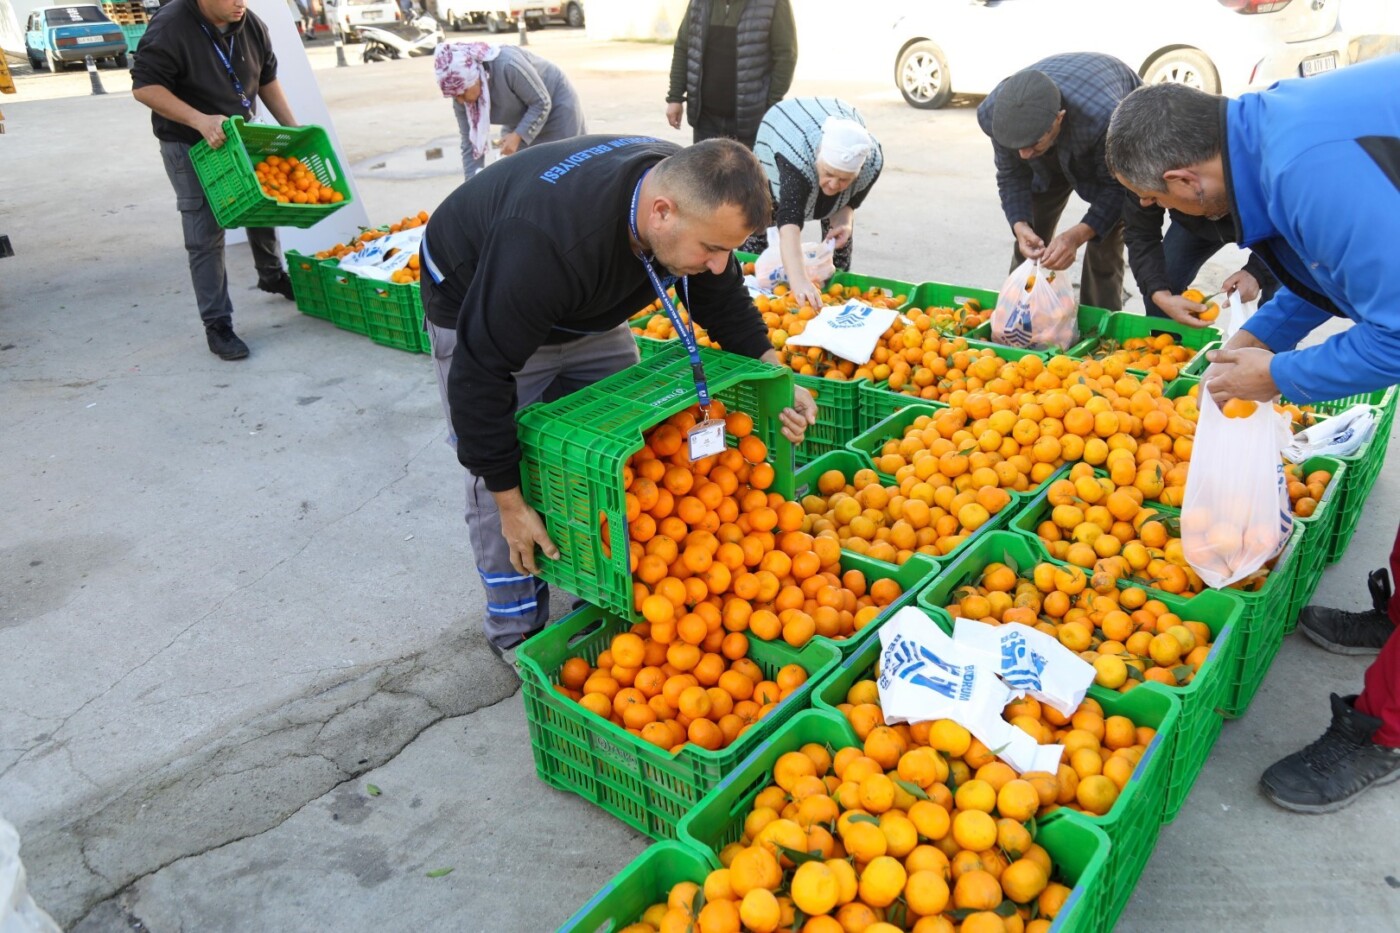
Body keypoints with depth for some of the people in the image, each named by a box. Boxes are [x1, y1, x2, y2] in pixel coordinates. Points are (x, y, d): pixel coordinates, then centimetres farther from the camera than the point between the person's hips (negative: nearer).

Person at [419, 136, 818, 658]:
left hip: (588, 309, 6)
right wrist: (510, 502, -30)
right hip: (476, 308, -6)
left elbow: (726, 304, -6)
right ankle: (518, 634, 12)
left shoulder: (695, 195, -23)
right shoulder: (548, 241, -45)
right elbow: (481, 374, -36)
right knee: (501, 481, -8)